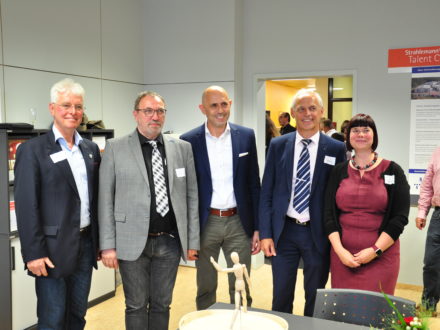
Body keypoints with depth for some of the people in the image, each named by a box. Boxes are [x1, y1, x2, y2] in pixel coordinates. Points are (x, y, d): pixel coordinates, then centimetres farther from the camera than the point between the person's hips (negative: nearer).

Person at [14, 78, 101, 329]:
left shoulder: (91, 149, 10)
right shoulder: (33, 150, -8)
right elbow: (26, 205, -11)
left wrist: (100, 240, 12)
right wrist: (34, 253, -14)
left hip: (86, 244, 5)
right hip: (53, 247, -5)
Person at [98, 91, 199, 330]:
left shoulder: (182, 148, 5)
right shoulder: (115, 148, -1)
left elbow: (191, 196, 7)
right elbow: (105, 199, -2)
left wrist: (192, 240, 5)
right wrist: (108, 245, -6)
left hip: (170, 241, 2)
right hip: (133, 242, -2)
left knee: (162, 304, 13)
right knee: (136, 306, 9)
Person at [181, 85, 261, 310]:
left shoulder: (246, 137, 1)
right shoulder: (189, 141, -3)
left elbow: (253, 185, 4)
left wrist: (257, 227, 2)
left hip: (239, 222, 1)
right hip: (205, 224, -1)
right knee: (205, 289, 14)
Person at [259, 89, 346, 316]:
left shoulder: (336, 149, -2)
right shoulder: (278, 146, 2)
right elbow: (266, 193, 3)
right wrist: (266, 234, -3)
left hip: (318, 233, -1)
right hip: (284, 231, 1)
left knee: (315, 299, 14)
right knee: (281, 297, 11)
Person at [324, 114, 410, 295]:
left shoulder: (392, 170, 0)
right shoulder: (339, 171, 6)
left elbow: (400, 217, -4)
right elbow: (329, 214, 4)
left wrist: (375, 250, -11)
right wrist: (339, 250, -9)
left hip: (380, 257, -2)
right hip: (342, 255, 2)